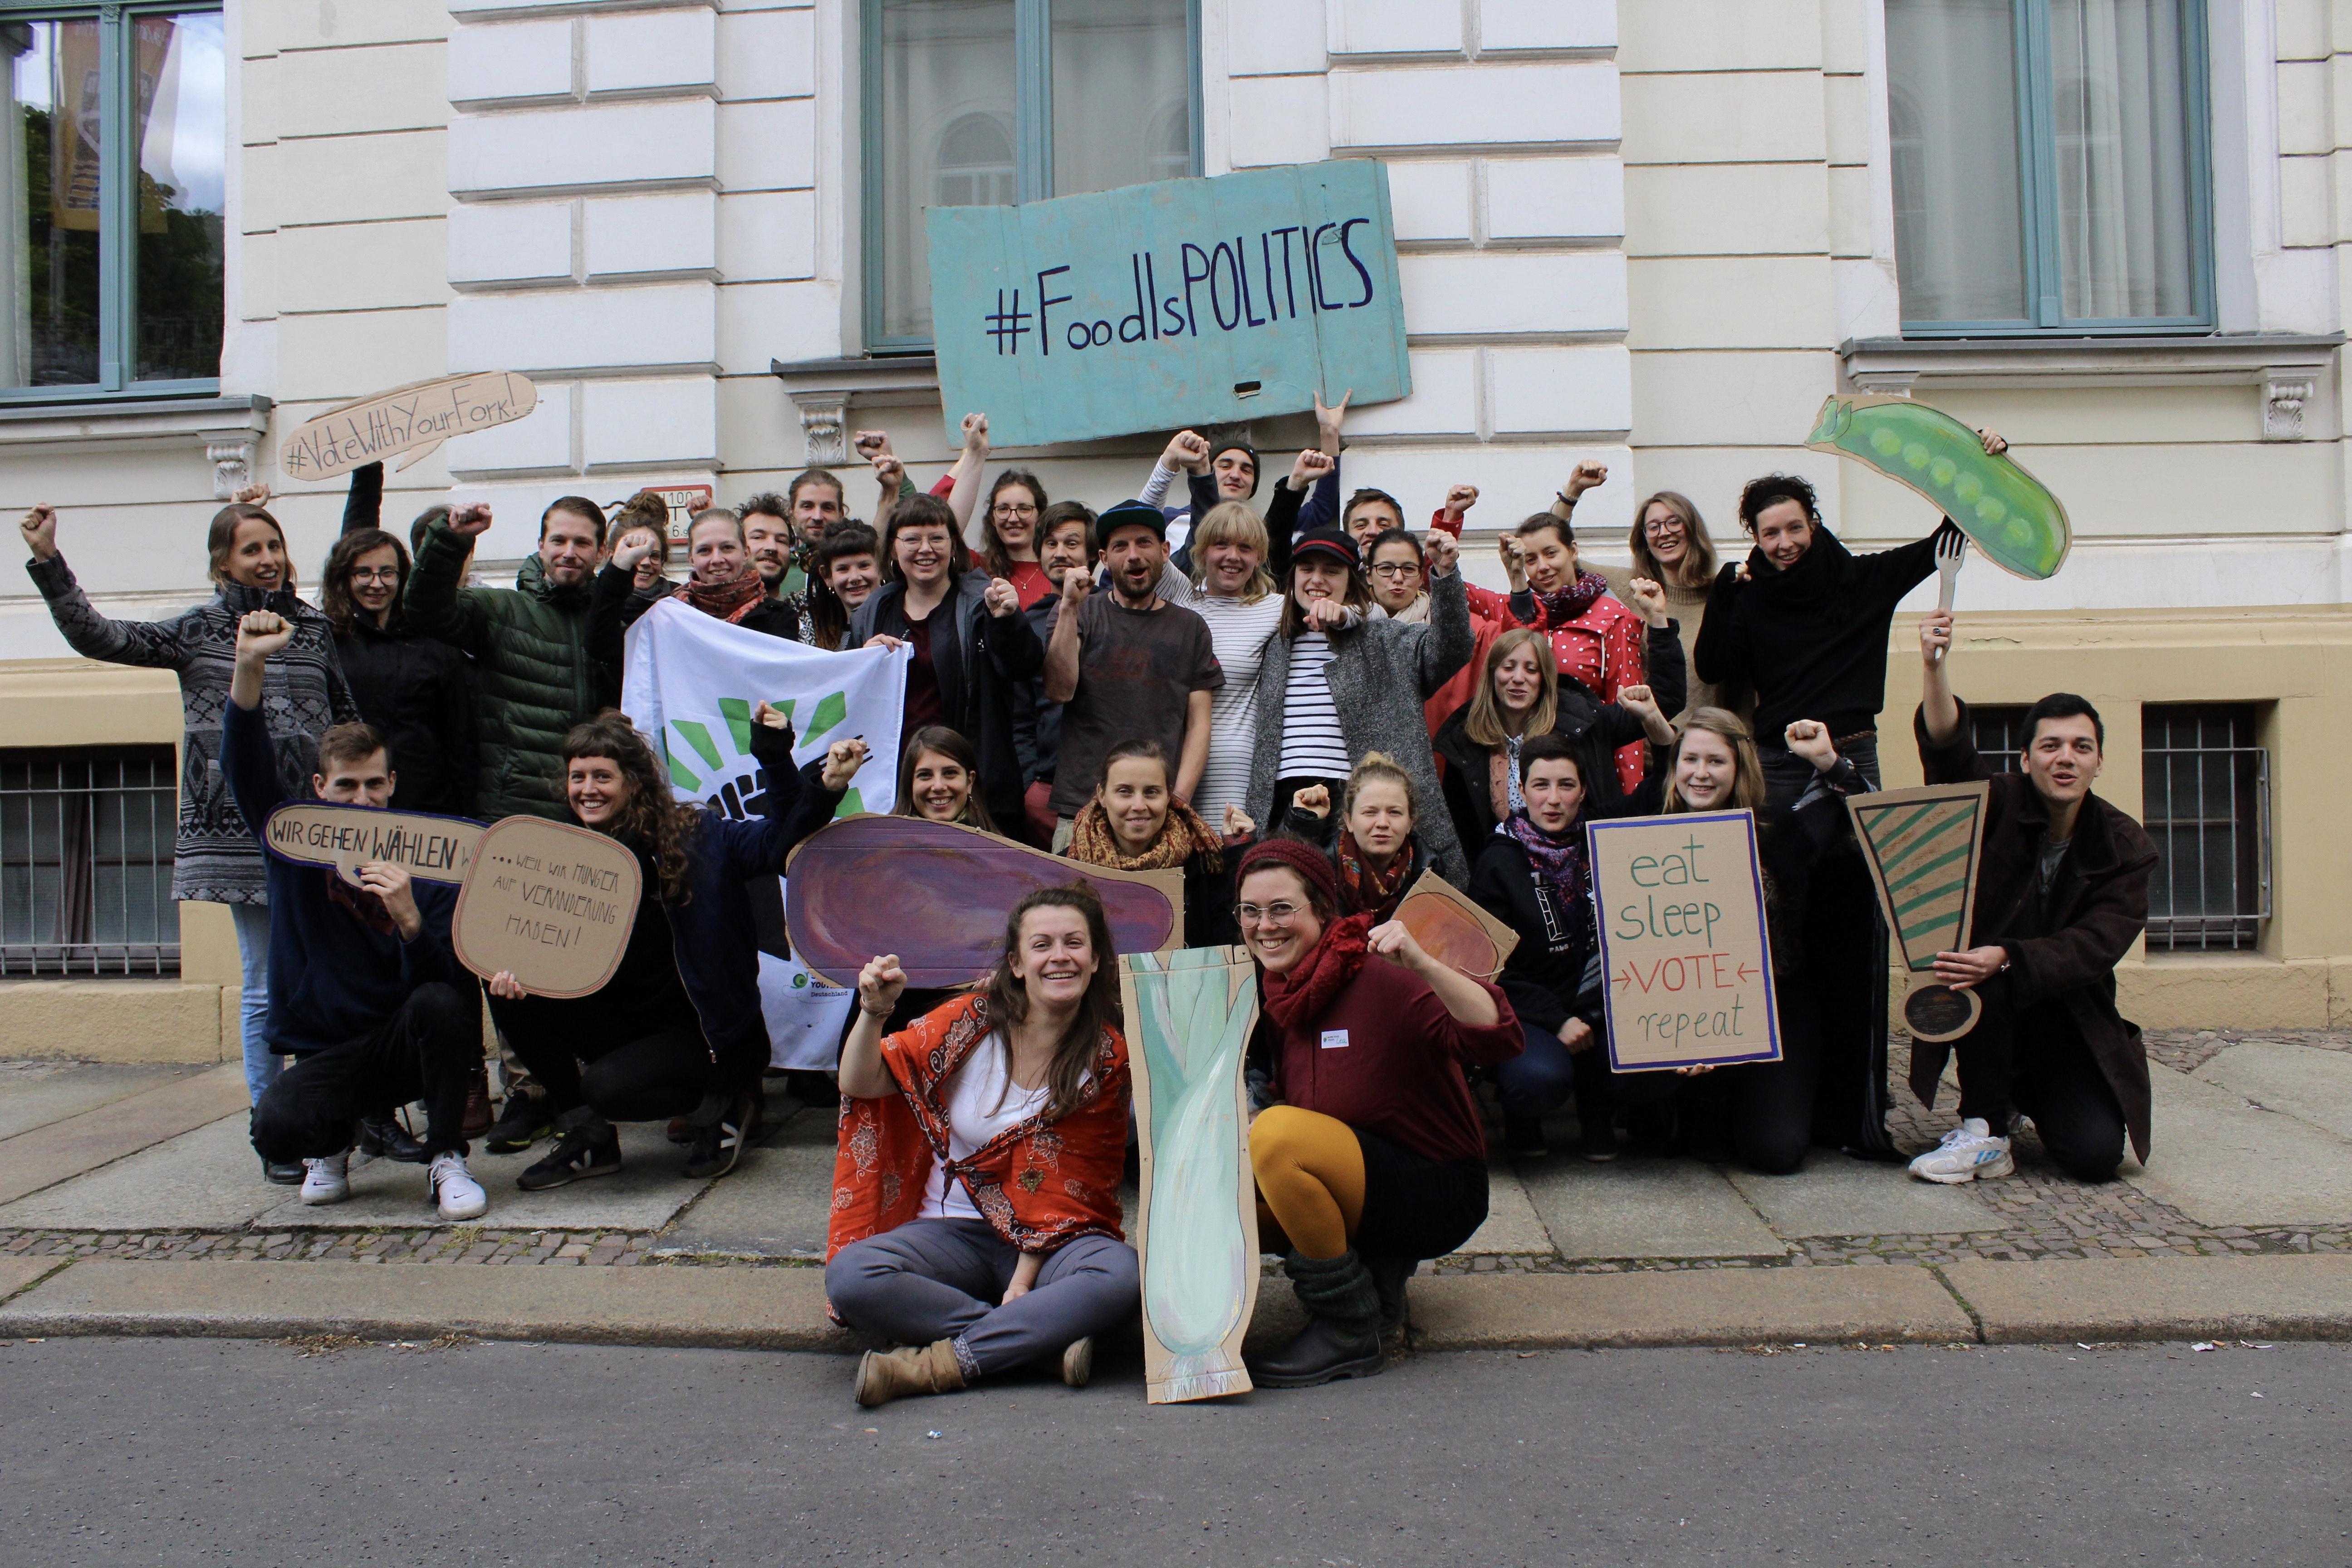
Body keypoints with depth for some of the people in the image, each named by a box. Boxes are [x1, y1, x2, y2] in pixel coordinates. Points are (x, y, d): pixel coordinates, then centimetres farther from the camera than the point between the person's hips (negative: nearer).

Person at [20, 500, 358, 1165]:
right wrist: (48, 563, -13)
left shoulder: (317, 629, 12)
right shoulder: (199, 631, 4)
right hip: (242, 831, -2)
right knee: (266, 989, 1)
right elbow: (98, 637, -4)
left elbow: (349, 719, 16)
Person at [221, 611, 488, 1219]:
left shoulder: (428, 869, -5)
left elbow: (452, 981, -14)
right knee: (277, 1126, -29)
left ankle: (447, 1162, -13)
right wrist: (249, 666, -28)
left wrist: (411, 919, -34)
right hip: (327, 1056, 1)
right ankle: (331, 1146, 11)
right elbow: (245, 765, -13)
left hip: (409, 1043, -1)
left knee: (441, 1003, -34)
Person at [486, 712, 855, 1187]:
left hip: (707, 1035, -6)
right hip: (627, 1023, 6)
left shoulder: (691, 836, -12)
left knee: (607, 1087, -29)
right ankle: (587, 1137, 2)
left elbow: (779, 843, -22)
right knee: (516, 997, -13)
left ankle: (721, 1105, 1)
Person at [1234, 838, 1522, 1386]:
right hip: (1365, 1183, 8)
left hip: (1438, 1196, -8)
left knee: (1278, 1133, -30)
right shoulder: (1277, 991, 4)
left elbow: (1500, 1041, -32)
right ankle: (1378, 1270, 8)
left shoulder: (1379, 976, -20)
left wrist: (1422, 965, -45)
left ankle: (1350, 1334, -13)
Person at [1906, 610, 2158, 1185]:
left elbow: (2093, 948, -19)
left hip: (2068, 1024, 1)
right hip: (1983, 1010, -1)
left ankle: (2032, 1099, 19)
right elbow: (1947, 750, -28)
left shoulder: (2125, 848, -5)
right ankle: (1986, 1133, -17)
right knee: (1982, 982, -35)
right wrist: (1935, 665, -45)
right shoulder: (2000, 806, -6)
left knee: (2096, 1153, -17)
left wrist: (2005, 959, -39)